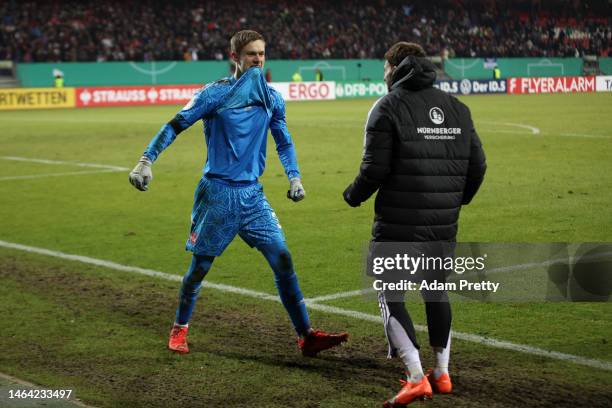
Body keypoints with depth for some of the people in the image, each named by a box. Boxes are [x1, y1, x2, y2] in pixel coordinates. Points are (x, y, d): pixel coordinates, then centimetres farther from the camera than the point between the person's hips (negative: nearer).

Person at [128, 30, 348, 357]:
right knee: (200, 265, 5)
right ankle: (179, 329, 26)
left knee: (282, 260, -4)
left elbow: (284, 142, 21)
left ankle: (306, 336, 0)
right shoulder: (216, 93, -8)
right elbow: (175, 125, -6)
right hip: (217, 192, -4)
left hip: (253, 195, 4)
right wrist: (146, 160, -13)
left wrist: (294, 177, 9)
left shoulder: (273, 99, 8)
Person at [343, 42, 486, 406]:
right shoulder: (457, 108, 10)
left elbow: (375, 169, -13)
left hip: (399, 225, -6)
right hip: (444, 225, 6)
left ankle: (417, 378, -7)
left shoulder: (388, 107, -8)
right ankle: (443, 373, 27)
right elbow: (477, 165, 10)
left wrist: (354, 195, 6)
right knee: (437, 290, 21)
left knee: (390, 295, 4)